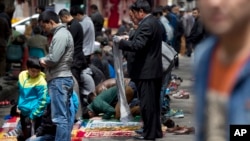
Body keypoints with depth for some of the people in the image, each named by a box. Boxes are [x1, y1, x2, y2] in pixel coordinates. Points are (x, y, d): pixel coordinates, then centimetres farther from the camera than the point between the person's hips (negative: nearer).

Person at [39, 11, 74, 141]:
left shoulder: (60, 35, -14)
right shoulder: (63, 33, 19)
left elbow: (53, 58, -21)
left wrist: (43, 60, -2)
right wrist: (46, 61, 4)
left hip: (59, 80, -10)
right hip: (63, 78, 10)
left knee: (60, 117, -10)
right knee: (65, 116, 11)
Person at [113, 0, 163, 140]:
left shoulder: (146, 24, -18)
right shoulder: (154, 22, 14)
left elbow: (138, 45, -26)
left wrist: (121, 41, -13)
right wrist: (127, 40, 11)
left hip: (146, 71, -10)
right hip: (154, 69, 10)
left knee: (147, 103, -4)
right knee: (153, 102, 15)